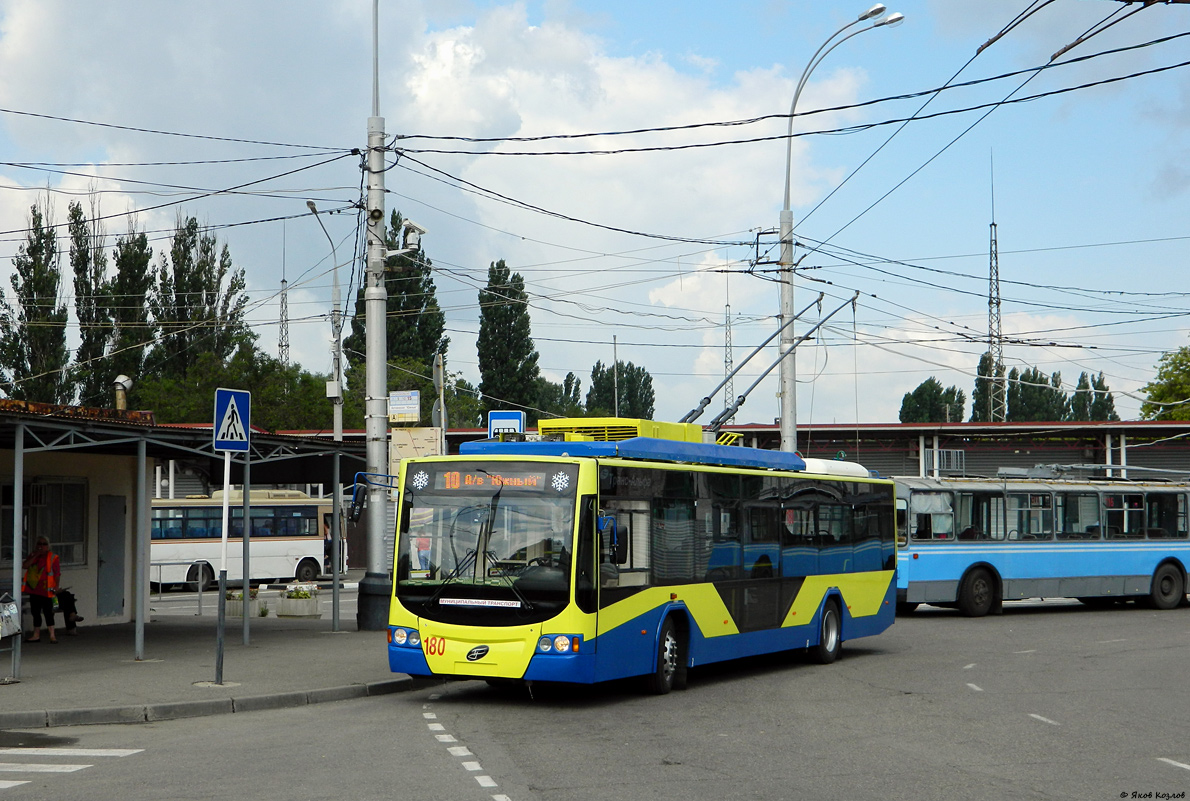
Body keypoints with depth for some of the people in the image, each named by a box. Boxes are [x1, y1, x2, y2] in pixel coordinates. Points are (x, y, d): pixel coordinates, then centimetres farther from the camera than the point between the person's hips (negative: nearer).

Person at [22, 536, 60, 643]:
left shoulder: (52, 557, 0)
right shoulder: (32, 556, 13)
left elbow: (57, 573, -3)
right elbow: (25, 565, -5)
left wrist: (56, 586, -14)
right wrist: (35, 555, -10)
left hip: (46, 590, -5)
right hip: (33, 589, 5)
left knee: (48, 612, -8)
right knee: (35, 612, 10)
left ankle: (52, 635, -6)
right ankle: (36, 635, 18)